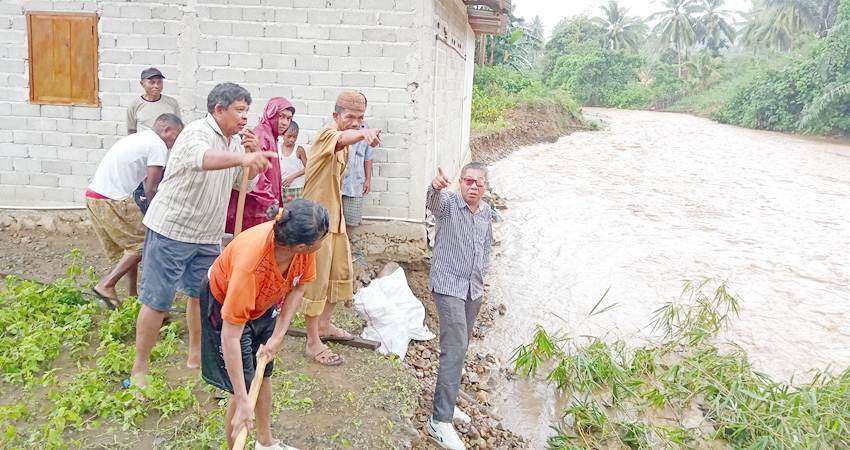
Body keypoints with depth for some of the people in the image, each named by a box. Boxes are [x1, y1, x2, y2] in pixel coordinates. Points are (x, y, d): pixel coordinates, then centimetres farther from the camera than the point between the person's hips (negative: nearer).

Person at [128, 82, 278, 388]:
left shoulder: (236, 142, 9)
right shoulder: (197, 132, -17)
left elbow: (247, 185, 13)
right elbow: (202, 157, -42)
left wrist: (252, 154, -6)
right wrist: (242, 157, -60)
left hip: (207, 236, 8)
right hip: (171, 229, -8)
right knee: (157, 302, -2)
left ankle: (196, 357, 34)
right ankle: (139, 368, 12)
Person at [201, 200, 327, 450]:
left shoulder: (302, 246, -29)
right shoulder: (250, 265, -45)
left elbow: (298, 287, -9)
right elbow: (230, 337, -39)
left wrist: (278, 336, -16)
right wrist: (243, 403, -36)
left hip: (265, 303, 6)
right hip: (225, 304, -6)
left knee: (264, 373, 19)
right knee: (246, 388, -6)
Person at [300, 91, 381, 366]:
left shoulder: (347, 141, 12)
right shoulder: (328, 133, -18)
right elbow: (341, 139, -45)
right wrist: (364, 133, -66)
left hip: (335, 218, 9)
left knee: (341, 274, 18)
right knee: (316, 281, -2)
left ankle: (324, 325, 36)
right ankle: (313, 343, 9)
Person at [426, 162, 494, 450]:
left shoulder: (486, 213, 8)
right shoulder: (448, 203, -10)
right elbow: (434, 202, -35)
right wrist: (435, 188, -58)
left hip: (473, 289, 7)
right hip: (448, 285, -7)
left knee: (460, 346, 14)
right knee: (455, 347, -16)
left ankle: (445, 403, 29)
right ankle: (440, 421, -14)